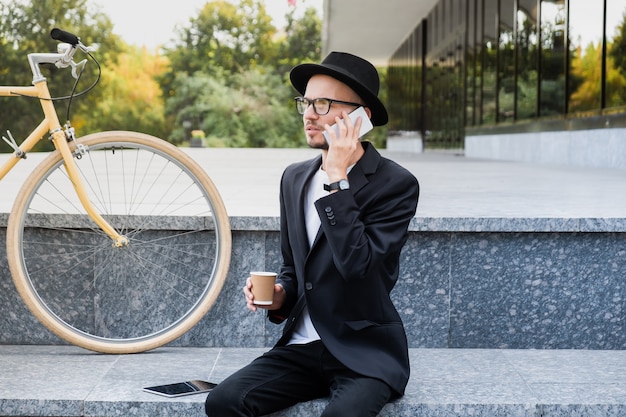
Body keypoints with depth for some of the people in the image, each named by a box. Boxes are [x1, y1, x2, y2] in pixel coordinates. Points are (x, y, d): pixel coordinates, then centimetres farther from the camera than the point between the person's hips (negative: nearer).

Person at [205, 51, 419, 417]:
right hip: (301, 347, 5)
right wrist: (279, 296, -2)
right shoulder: (295, 178, 9)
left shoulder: (396, 185, -10)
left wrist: (337, 180, -21)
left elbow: (358, 265, -24)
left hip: (365, 355, -5)